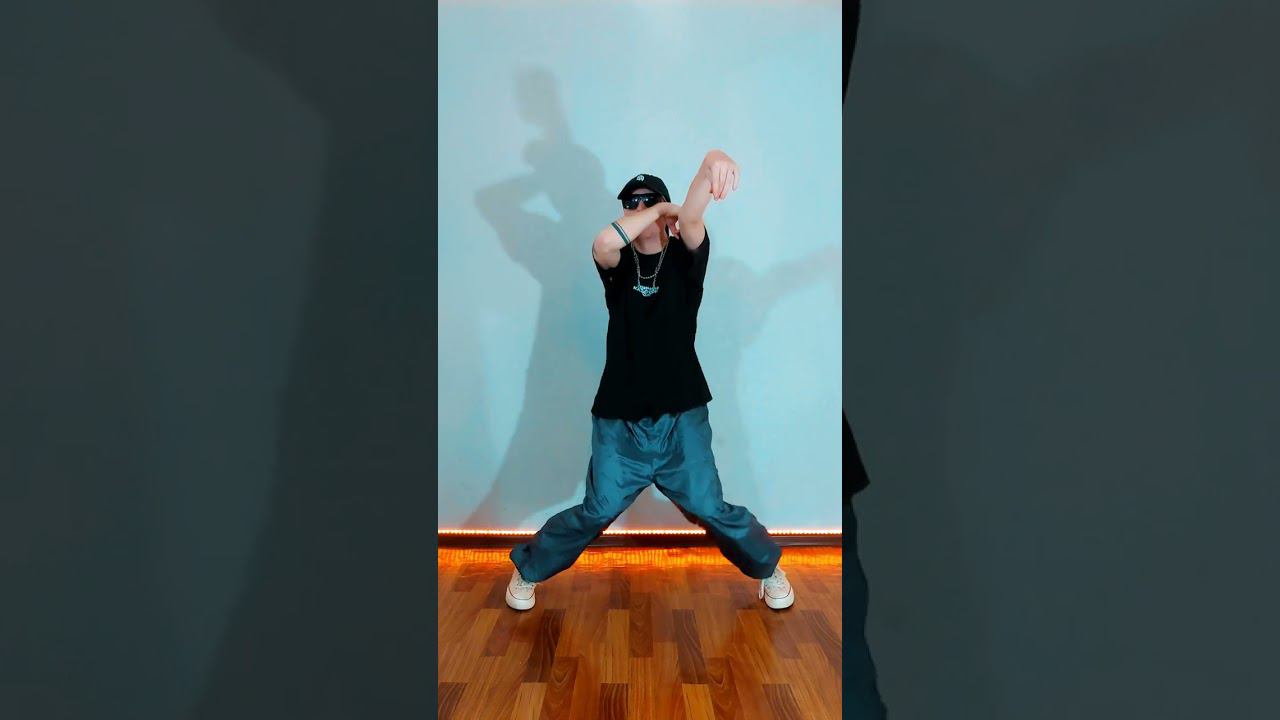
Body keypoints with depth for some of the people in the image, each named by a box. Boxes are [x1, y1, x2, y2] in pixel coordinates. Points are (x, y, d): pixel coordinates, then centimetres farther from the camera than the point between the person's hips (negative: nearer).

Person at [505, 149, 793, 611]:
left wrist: (710, 166, -44)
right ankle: (526, 571, 29)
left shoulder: (684, 259, 1)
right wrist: (657, 211, -10)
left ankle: (768, 569, 34)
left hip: (681, 416, 0)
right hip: (620, 418, 1)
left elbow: (691, 220, -22)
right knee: (597, 511, 5)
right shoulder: (617, 265, 4)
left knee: (711, 510, 7)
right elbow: (603, 241, -22)